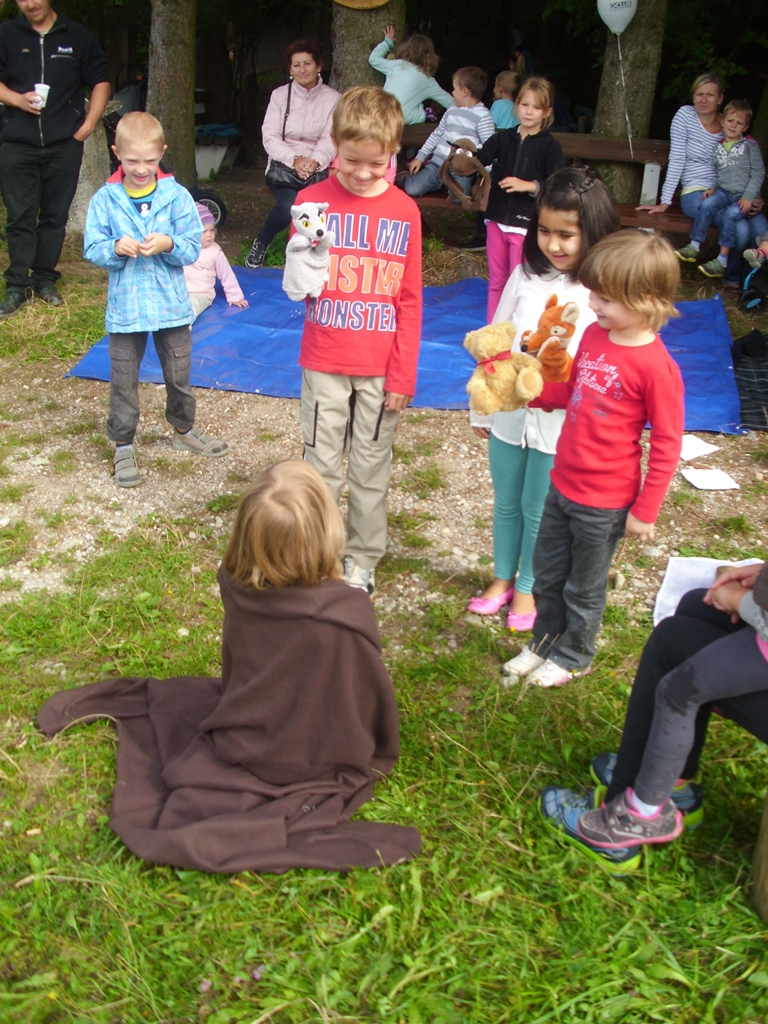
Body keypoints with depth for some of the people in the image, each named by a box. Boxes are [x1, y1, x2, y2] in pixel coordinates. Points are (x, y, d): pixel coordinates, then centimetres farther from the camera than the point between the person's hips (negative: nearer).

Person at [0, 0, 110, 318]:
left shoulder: (78, 37, 7)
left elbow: (101, 82, 11)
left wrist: (88, 125, 1)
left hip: (64, 145, 1)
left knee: (55, 215, 5)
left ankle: (44, 278, 16)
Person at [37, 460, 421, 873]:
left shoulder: (238, 588, -21)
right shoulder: (348, 615, -35)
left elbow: (233, 676, -1)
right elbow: (374, 699, -17)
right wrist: (381, 756, 4)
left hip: (239, 749, 3)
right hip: (310, 768, -3)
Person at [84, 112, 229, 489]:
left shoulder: (176, 196, -5)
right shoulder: (104, 200, -6)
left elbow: (193, 247, -6)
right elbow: (92, 250, -5)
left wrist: (169, 244, -26)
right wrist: (116, 248, -24)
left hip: (171, 304, 1)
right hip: (125, 307, -1)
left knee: (179, 374, 17)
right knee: (123, 382, 8)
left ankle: (184, 430, 38)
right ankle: (123, 446, 21)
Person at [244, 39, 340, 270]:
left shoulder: (332, 99, 5)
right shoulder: (280, 95, 6)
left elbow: (330, 139, -3)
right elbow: (270, 137, -1)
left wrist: (314, 161, -23)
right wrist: (295, 159, -17)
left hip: (317, 168, 0)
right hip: (284, 164, 0)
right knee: (289, 206, -30)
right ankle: (260, 244, -1)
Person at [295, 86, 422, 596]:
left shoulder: (404, 211, 0)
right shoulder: (314, 201, -2)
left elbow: (410, 300, 1)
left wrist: (402, 374, -2)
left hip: (381, 367, 0)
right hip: (324, 362, 0)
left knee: (372, 467, 11)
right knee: (322, 465, 7)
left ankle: (362, 559, 26)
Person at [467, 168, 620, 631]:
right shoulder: (525, 275, -2)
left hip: (558, 423, -4)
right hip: (509, 413, 4)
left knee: (538, 510, 12)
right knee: (506, 502, 19)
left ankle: (528, 588, 35)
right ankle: (503, 578, 41)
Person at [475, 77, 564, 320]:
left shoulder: (550, 146, -5)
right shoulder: (503, 138, 5)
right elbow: (478, 160, -5)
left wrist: (529, 186, -24)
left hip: (526, 224, -4)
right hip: (497, 219, 4)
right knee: (496, 281, 13)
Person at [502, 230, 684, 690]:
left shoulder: (656, 366, -22)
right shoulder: (594, 335, -1)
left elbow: (667, 445, -16)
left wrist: (646, 510, -12)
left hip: (604, 502, -7)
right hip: (562, 483, 7)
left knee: (583, 587, 14)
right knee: (547, 573, 22)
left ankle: (574, 656, 37)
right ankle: (545, 640, 45)